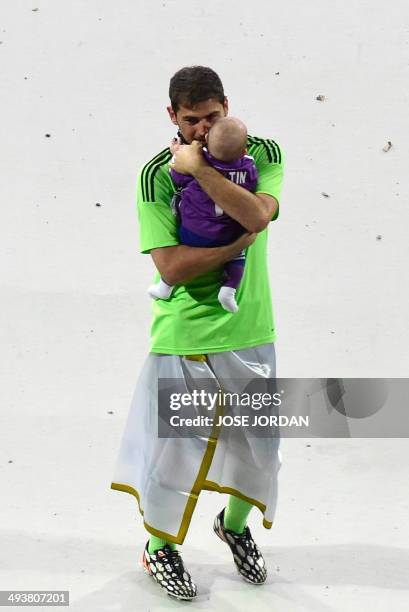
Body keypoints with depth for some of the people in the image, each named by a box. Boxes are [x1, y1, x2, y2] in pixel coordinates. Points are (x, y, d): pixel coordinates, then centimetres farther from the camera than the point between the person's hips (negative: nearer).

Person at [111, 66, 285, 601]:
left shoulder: (263, 153, -1)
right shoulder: (156, 175, -9)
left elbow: (257, 215, -21)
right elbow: (171, 267, -17)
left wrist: (199, 168, -22)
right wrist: (239, 244, -17)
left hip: (250, 332, 3)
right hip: (183, 334, -3)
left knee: (259, 446, 17)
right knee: (170, 446, 6)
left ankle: (235, 525, 45)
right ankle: (160, 546, 32)